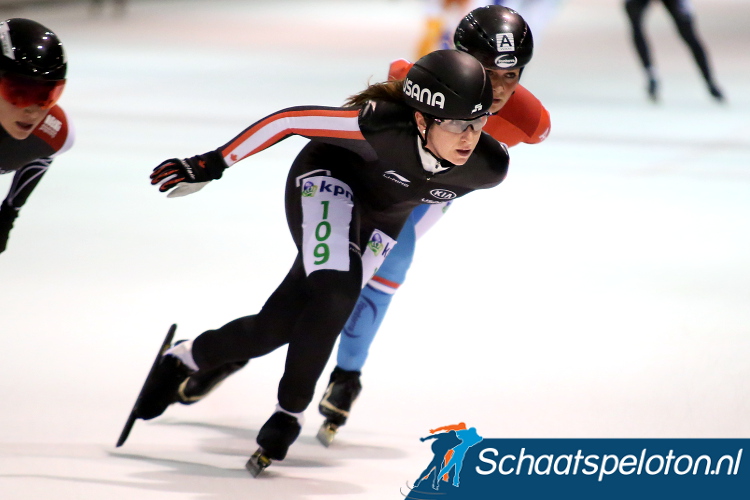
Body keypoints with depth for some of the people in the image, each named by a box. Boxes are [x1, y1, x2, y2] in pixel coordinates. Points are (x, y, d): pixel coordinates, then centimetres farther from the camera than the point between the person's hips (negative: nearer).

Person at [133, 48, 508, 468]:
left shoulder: (490, 166, -27)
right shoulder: (382, 125, -39)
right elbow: (290, 119, -28)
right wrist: (211, 165, -24)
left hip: (383, 221, 4)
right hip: (329, 178, -4)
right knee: (336, 292, -27)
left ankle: (187, 359, 18)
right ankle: (291, 410, -5)